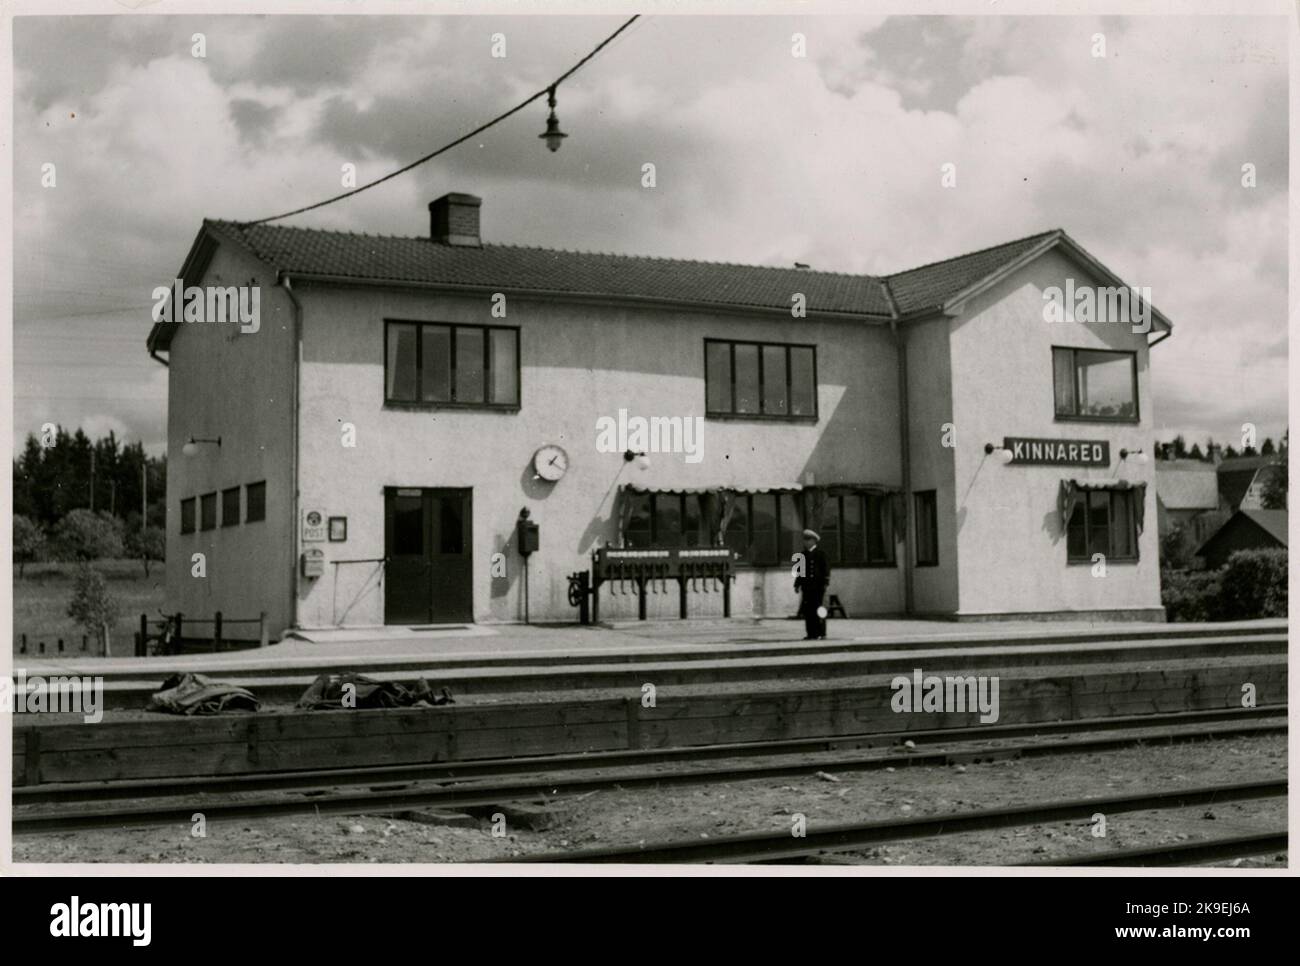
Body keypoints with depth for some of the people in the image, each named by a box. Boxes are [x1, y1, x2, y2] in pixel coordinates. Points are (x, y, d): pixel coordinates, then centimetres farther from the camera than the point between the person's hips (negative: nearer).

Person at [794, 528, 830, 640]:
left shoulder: (821, 553, 1)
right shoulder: (803, 554, 17)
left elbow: (826, 568, -3)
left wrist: (825, 583, -10)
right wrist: (797, 584, 13)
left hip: (818, 586, -5)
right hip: (806, 587, 5)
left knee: (818, 609, -6)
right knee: (807, 610, 0)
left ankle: (821, 634, -1)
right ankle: (811, 633, 4)